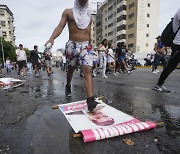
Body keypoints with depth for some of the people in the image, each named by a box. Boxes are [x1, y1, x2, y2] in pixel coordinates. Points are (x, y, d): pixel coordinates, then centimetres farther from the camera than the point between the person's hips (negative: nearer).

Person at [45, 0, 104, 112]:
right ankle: (68, 85, 46)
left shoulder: (89, 16, 18)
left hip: (85, 46, 1)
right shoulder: (68, 12, 8)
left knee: (88, 70, -17)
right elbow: (60, 26, -3)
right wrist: (52, 38, -21)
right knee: (71, 69, 13)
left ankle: (91, 102, -25)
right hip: (72, 45, -1)